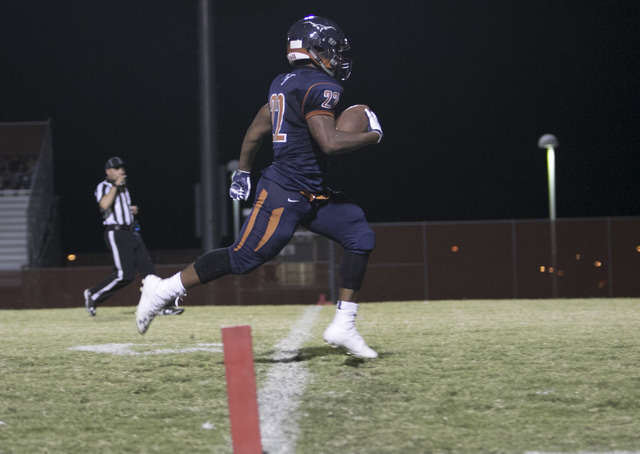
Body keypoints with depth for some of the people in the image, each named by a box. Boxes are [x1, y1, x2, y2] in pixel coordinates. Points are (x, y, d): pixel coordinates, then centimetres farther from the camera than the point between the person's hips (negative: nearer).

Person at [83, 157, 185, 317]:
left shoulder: (123, 188, 20)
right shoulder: (103, 187, -5)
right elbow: (104, 205, -26)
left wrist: (133, 209, 11)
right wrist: (115, 185, -18)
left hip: (132, 233, 8)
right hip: (116, 233, -8)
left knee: (148, 269, -1)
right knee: (124, 275, -15)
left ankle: (164, 305, -3)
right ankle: (93, 294, 2)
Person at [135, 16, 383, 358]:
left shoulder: (284, 84, 14)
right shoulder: (318, 87, -16)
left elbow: (256, 131, 20)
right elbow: (329, 142, -26)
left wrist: (242, 172, 28)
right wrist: (372, 136, -11)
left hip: (312, 195, 10)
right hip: (285, 193, -10)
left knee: (360, 237, 3)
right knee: (244, 257, -6)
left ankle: (343, 327, 2)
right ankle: (163, 290, 7)